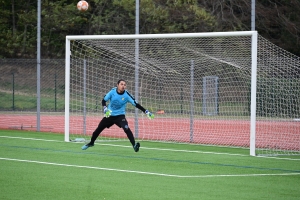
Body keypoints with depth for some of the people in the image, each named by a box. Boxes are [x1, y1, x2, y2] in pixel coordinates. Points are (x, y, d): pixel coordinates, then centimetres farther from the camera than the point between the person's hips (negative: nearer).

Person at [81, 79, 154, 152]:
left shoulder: (126, 95, -16)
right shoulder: (113, 91, -12)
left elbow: (136, 104, -16)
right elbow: (104, 100, -8)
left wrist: (146, 112, -24)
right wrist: (105, 109, -27)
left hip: (120, 116, -2)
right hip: (109, 115, 2)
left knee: (126, 128, -29)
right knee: (98, 129, 11)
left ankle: (134, 145, -32)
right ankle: (91, 143, 37)